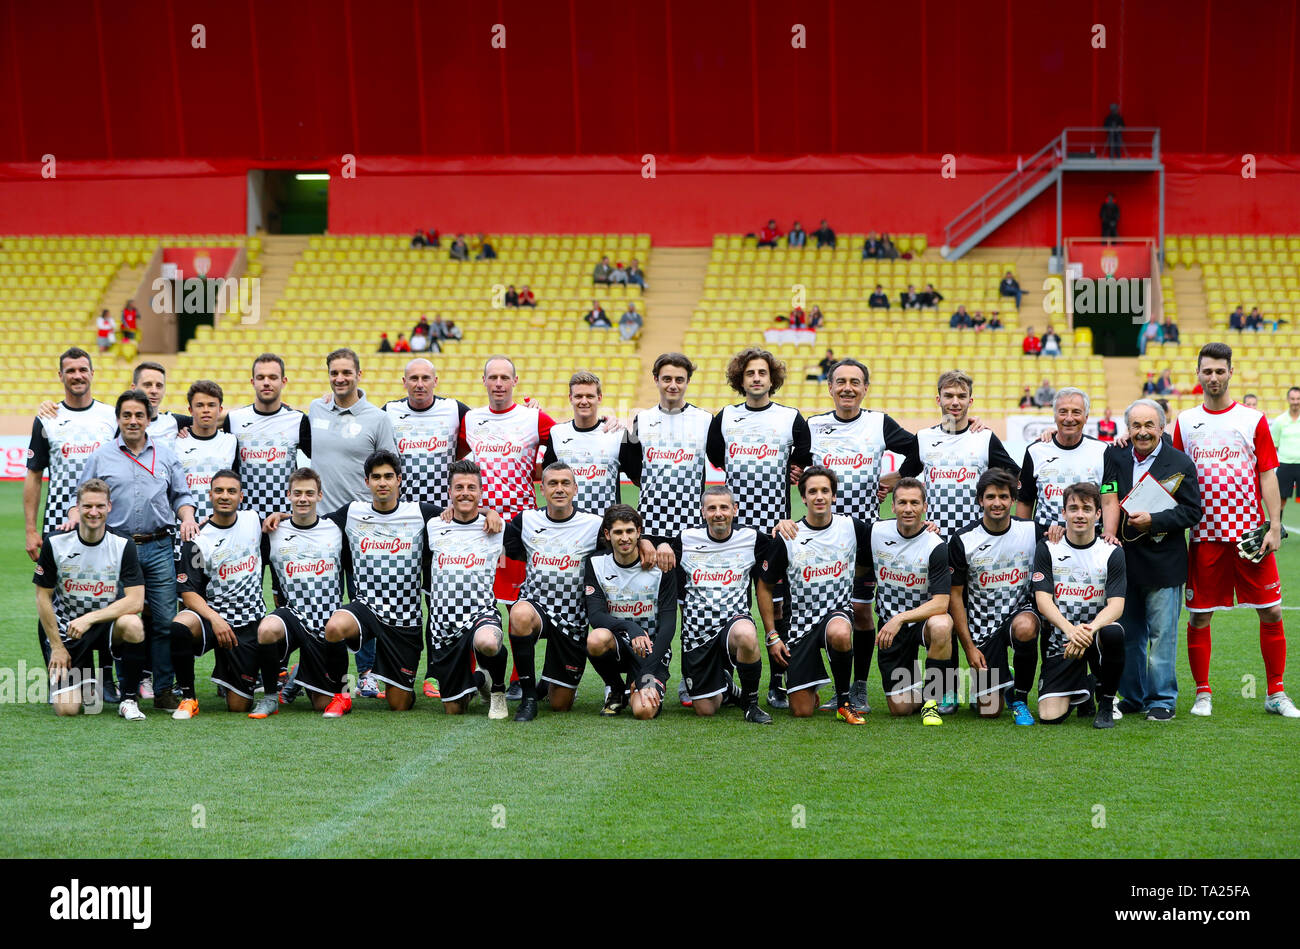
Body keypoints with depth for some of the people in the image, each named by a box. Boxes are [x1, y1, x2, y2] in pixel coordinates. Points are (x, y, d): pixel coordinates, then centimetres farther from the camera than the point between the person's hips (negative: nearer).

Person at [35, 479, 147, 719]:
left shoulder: (123, 545, -9)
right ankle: (86, 679, 23)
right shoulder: (55, 544, -8)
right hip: (66, 629, 0)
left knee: (133, 625, -37)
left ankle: (129, 699, -14)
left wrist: (90, 619, -24)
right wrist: (57, 646, -3)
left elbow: (135, 601, -16)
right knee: (66, 708, -16)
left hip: (106, 624, 0)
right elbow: (43, 597, -1)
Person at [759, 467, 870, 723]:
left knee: (839, 633, -41)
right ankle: (811, 691, 32)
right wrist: (772, 636, -1)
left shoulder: (851, 527, -2)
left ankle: (844, 701, -15)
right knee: (802, 712, -7)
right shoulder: (786, 539, -5)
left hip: (838, 611, 0)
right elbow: (765, 587, 4)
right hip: (801, 622, 0)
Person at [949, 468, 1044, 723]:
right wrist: (969, 646, -7)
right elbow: (955, 595, -3)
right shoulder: (962, 540, -8)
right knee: (989, 711, -7)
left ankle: (1021, 697, -12)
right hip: (982, 624, 0)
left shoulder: (1032, 531, -4)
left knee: (1025, 628, -38)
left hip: (1020, 612, 1)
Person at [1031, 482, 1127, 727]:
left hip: (1096, 631, 0)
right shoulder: (1048, 549, 0)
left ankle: (1106, 704, -11)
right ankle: (1082, 693, 22)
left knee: (1113, 633, -38)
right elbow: (1043, 600, -9)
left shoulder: (1112, 553, -1)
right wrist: (1071, 629, -29)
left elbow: (1116, 605, -11)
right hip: (1060, 640, 0)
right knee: (1050, 716, -17)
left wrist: (1089, 629, -32)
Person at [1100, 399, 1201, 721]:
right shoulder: (1114, 456, 6)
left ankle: (1162, 699, 8)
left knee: (1162, 633, -1)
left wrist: (1153, 520, -17)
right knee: (1128, 634, 11)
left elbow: (1192, 511, -6)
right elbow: (1109, 500, 6)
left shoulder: (1180, 463, -4)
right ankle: (1133, 696, 22)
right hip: (1124, 558, 4)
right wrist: (1109, 534, -10)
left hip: (1162, 561, -4)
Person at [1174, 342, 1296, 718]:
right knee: (1199, 616, 2)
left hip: (1251, 532, -1)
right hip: (1205, 535, 1)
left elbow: (1268, 475, 1)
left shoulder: (1253, 419, 2)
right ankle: (1202, 694, 14)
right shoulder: (1185, 422, 6)